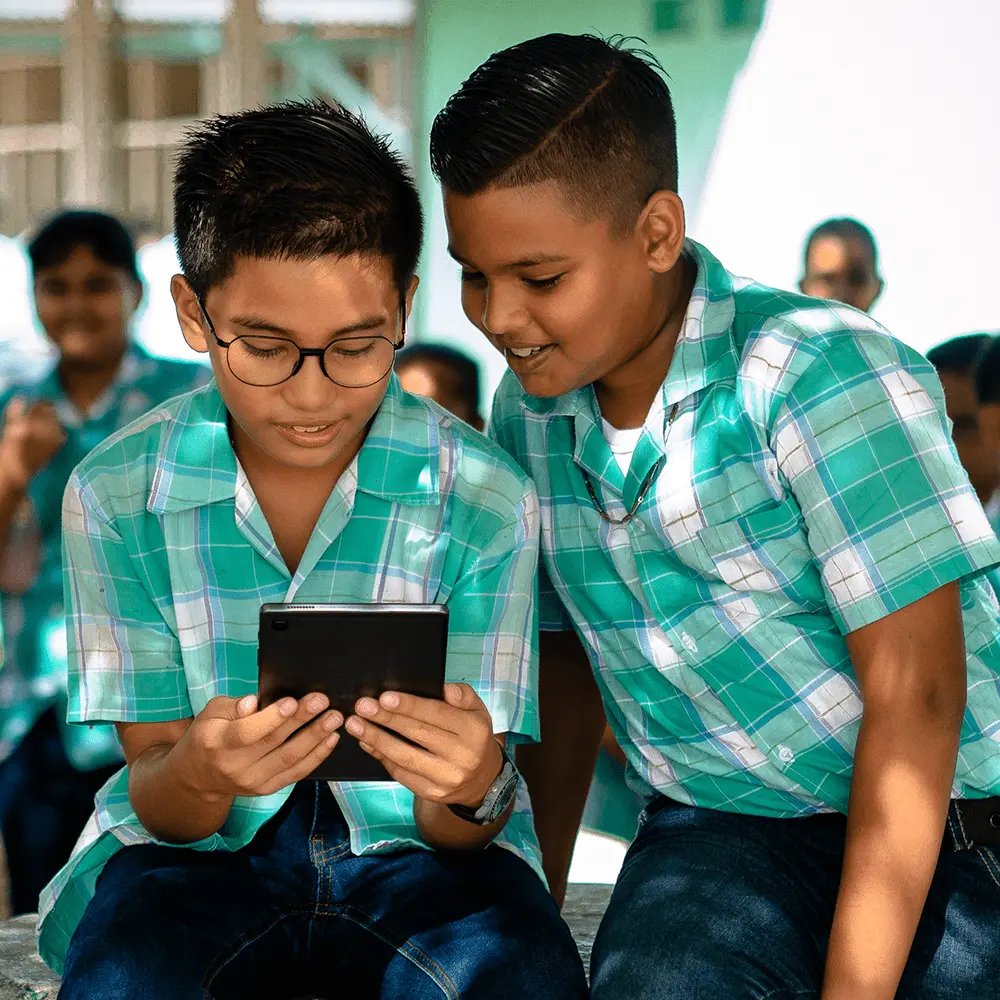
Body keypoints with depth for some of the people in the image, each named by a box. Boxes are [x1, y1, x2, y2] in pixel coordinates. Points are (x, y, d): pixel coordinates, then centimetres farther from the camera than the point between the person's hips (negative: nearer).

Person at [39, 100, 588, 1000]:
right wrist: (198, 775, -31)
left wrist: (472, 785, -33)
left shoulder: (484, 500, -9)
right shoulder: (117, 496, -6)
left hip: (414, 850, 0)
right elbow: (159, 806, -4)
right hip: (205, 848, 0)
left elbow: (458, 828, -7)